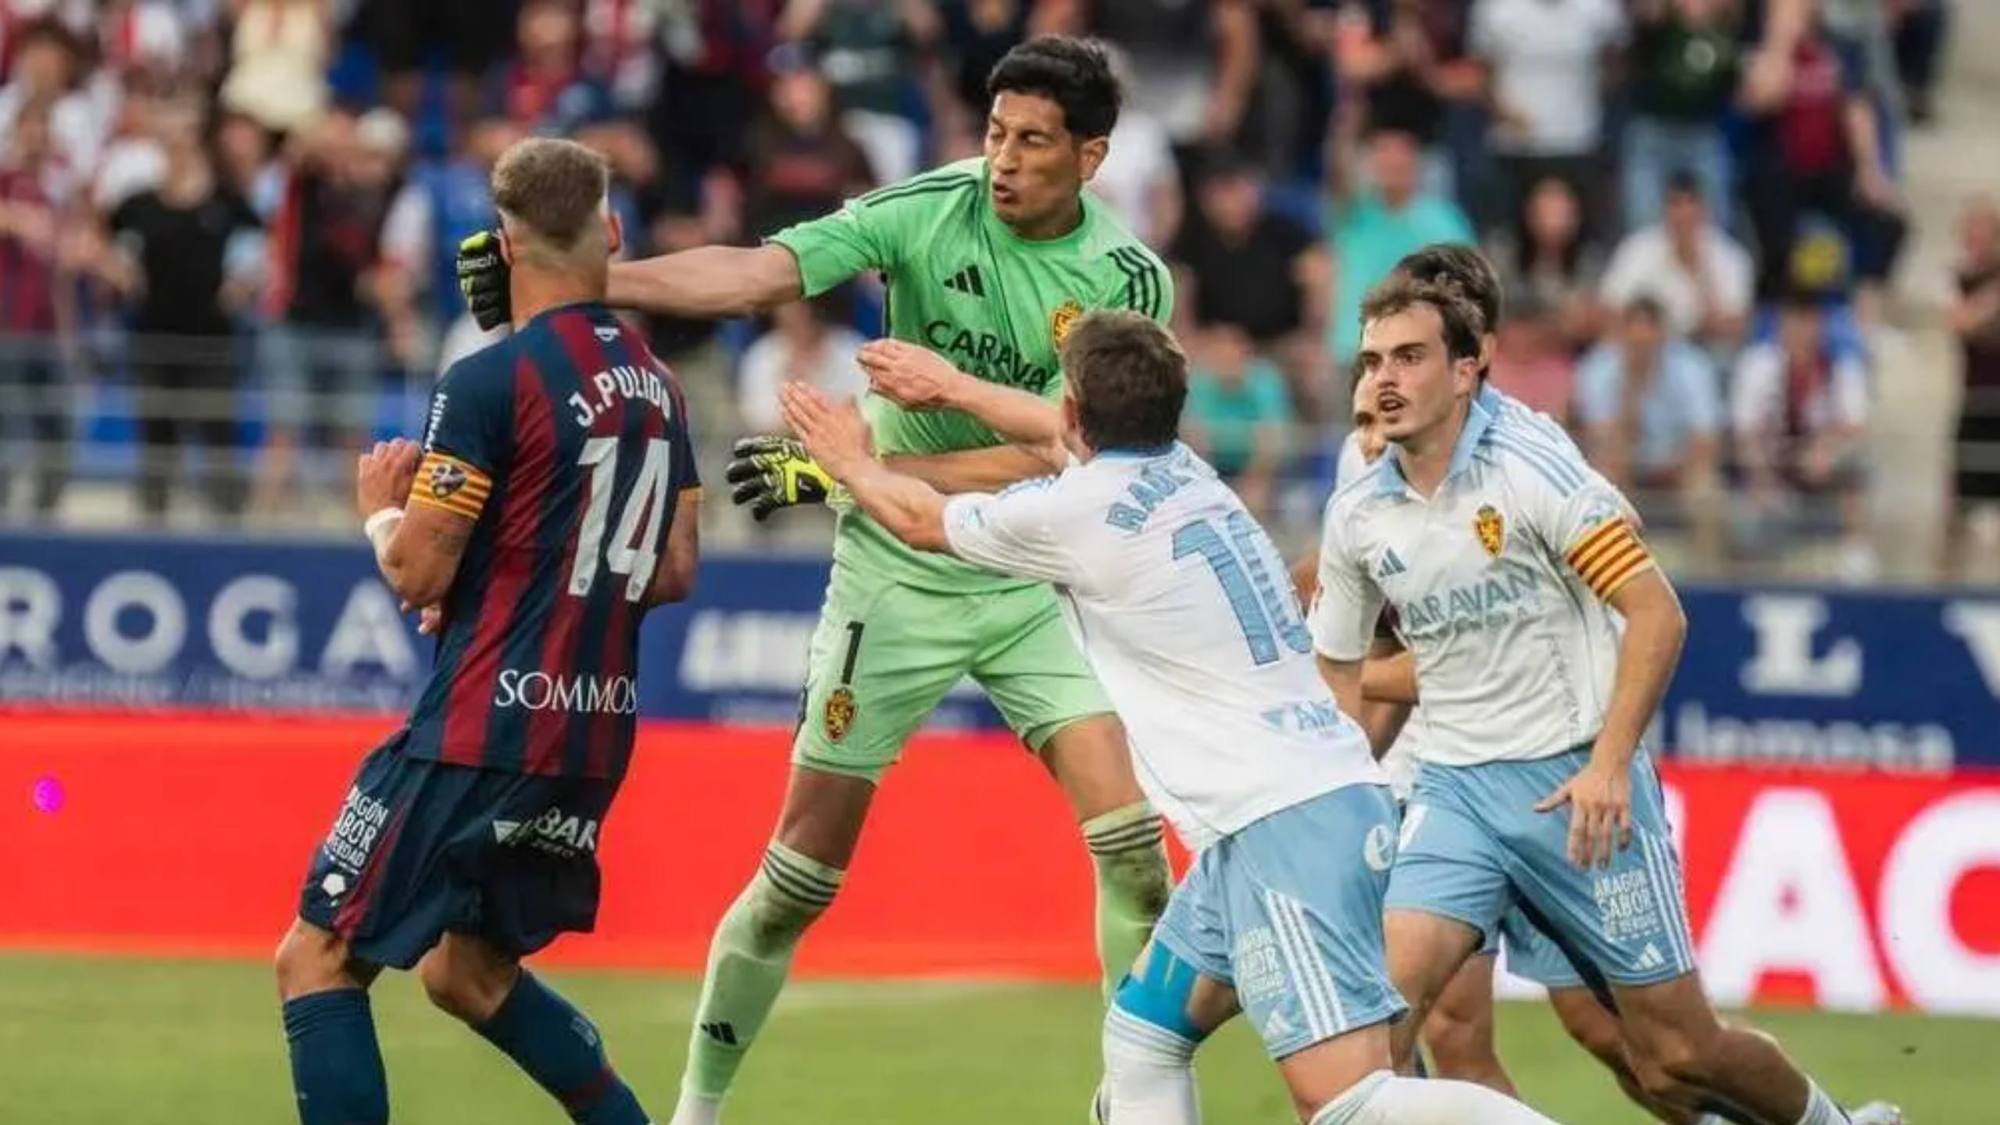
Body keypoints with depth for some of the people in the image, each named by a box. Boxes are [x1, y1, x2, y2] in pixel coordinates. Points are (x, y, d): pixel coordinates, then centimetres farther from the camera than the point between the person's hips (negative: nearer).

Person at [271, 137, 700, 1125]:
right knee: (467, 973, 23)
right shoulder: (657, 385, 10)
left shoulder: (490, 382, -13)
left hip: (483, 733, -8)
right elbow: (674, 572, 16)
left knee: (317, 960, -2)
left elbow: (416, 572, -12)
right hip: (596, 734, 8)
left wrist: (381, 511, 9)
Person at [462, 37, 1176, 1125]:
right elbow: (753, 273, -25)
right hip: (894, 582, -1)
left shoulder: (1131, 281, -11)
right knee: (805, 865, 0)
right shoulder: (927, 211, -13)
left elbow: (1043, 460, -16)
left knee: (1129, 832, -13)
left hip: (1033, 581, 1)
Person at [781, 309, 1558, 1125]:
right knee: (1142, 1040, 20)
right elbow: (1072, 438, 39)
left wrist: (853, 465, 35)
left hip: (1286, 826, -9)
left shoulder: (1078, 511, -6)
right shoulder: (1181, 473, 15)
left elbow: (921, 522, 14)